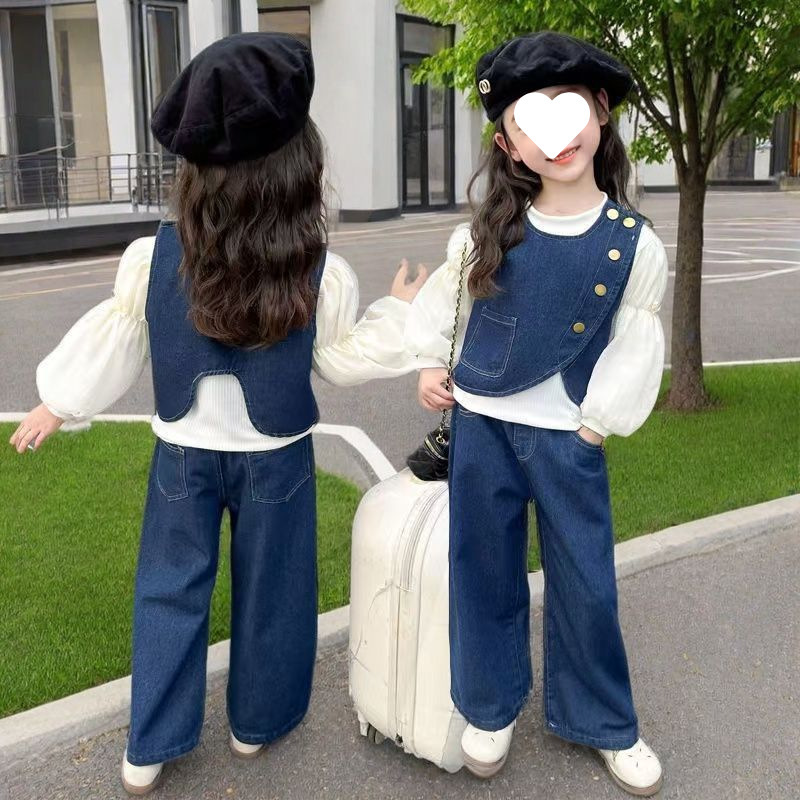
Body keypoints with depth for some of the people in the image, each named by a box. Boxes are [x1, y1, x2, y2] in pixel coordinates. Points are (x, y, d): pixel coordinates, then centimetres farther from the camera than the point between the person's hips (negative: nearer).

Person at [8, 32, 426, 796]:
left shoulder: (150, 259, -15)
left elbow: (108, 346, -4)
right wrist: (397, 312, 12)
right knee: (269, 592, 18)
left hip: (184, 454, 1)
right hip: (275, 460, -1)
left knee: (170, 593, 16)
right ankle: (256, 722, 37)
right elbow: (342, 361, -3)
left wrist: (55, 403, 13)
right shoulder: (324, 275, -17)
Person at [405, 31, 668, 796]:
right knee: (485, 572, 13)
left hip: (567, 439, -1)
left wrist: (596, 424, -3)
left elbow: (634, 349, -3)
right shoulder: (489, 232, -6)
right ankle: (490, 707, 35)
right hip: (479, 427, 1)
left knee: (586, 585, 10)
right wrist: (430, 363, 6)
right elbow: (445, 294, 10)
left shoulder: (633, 243, -9)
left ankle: (603, 724, 33)